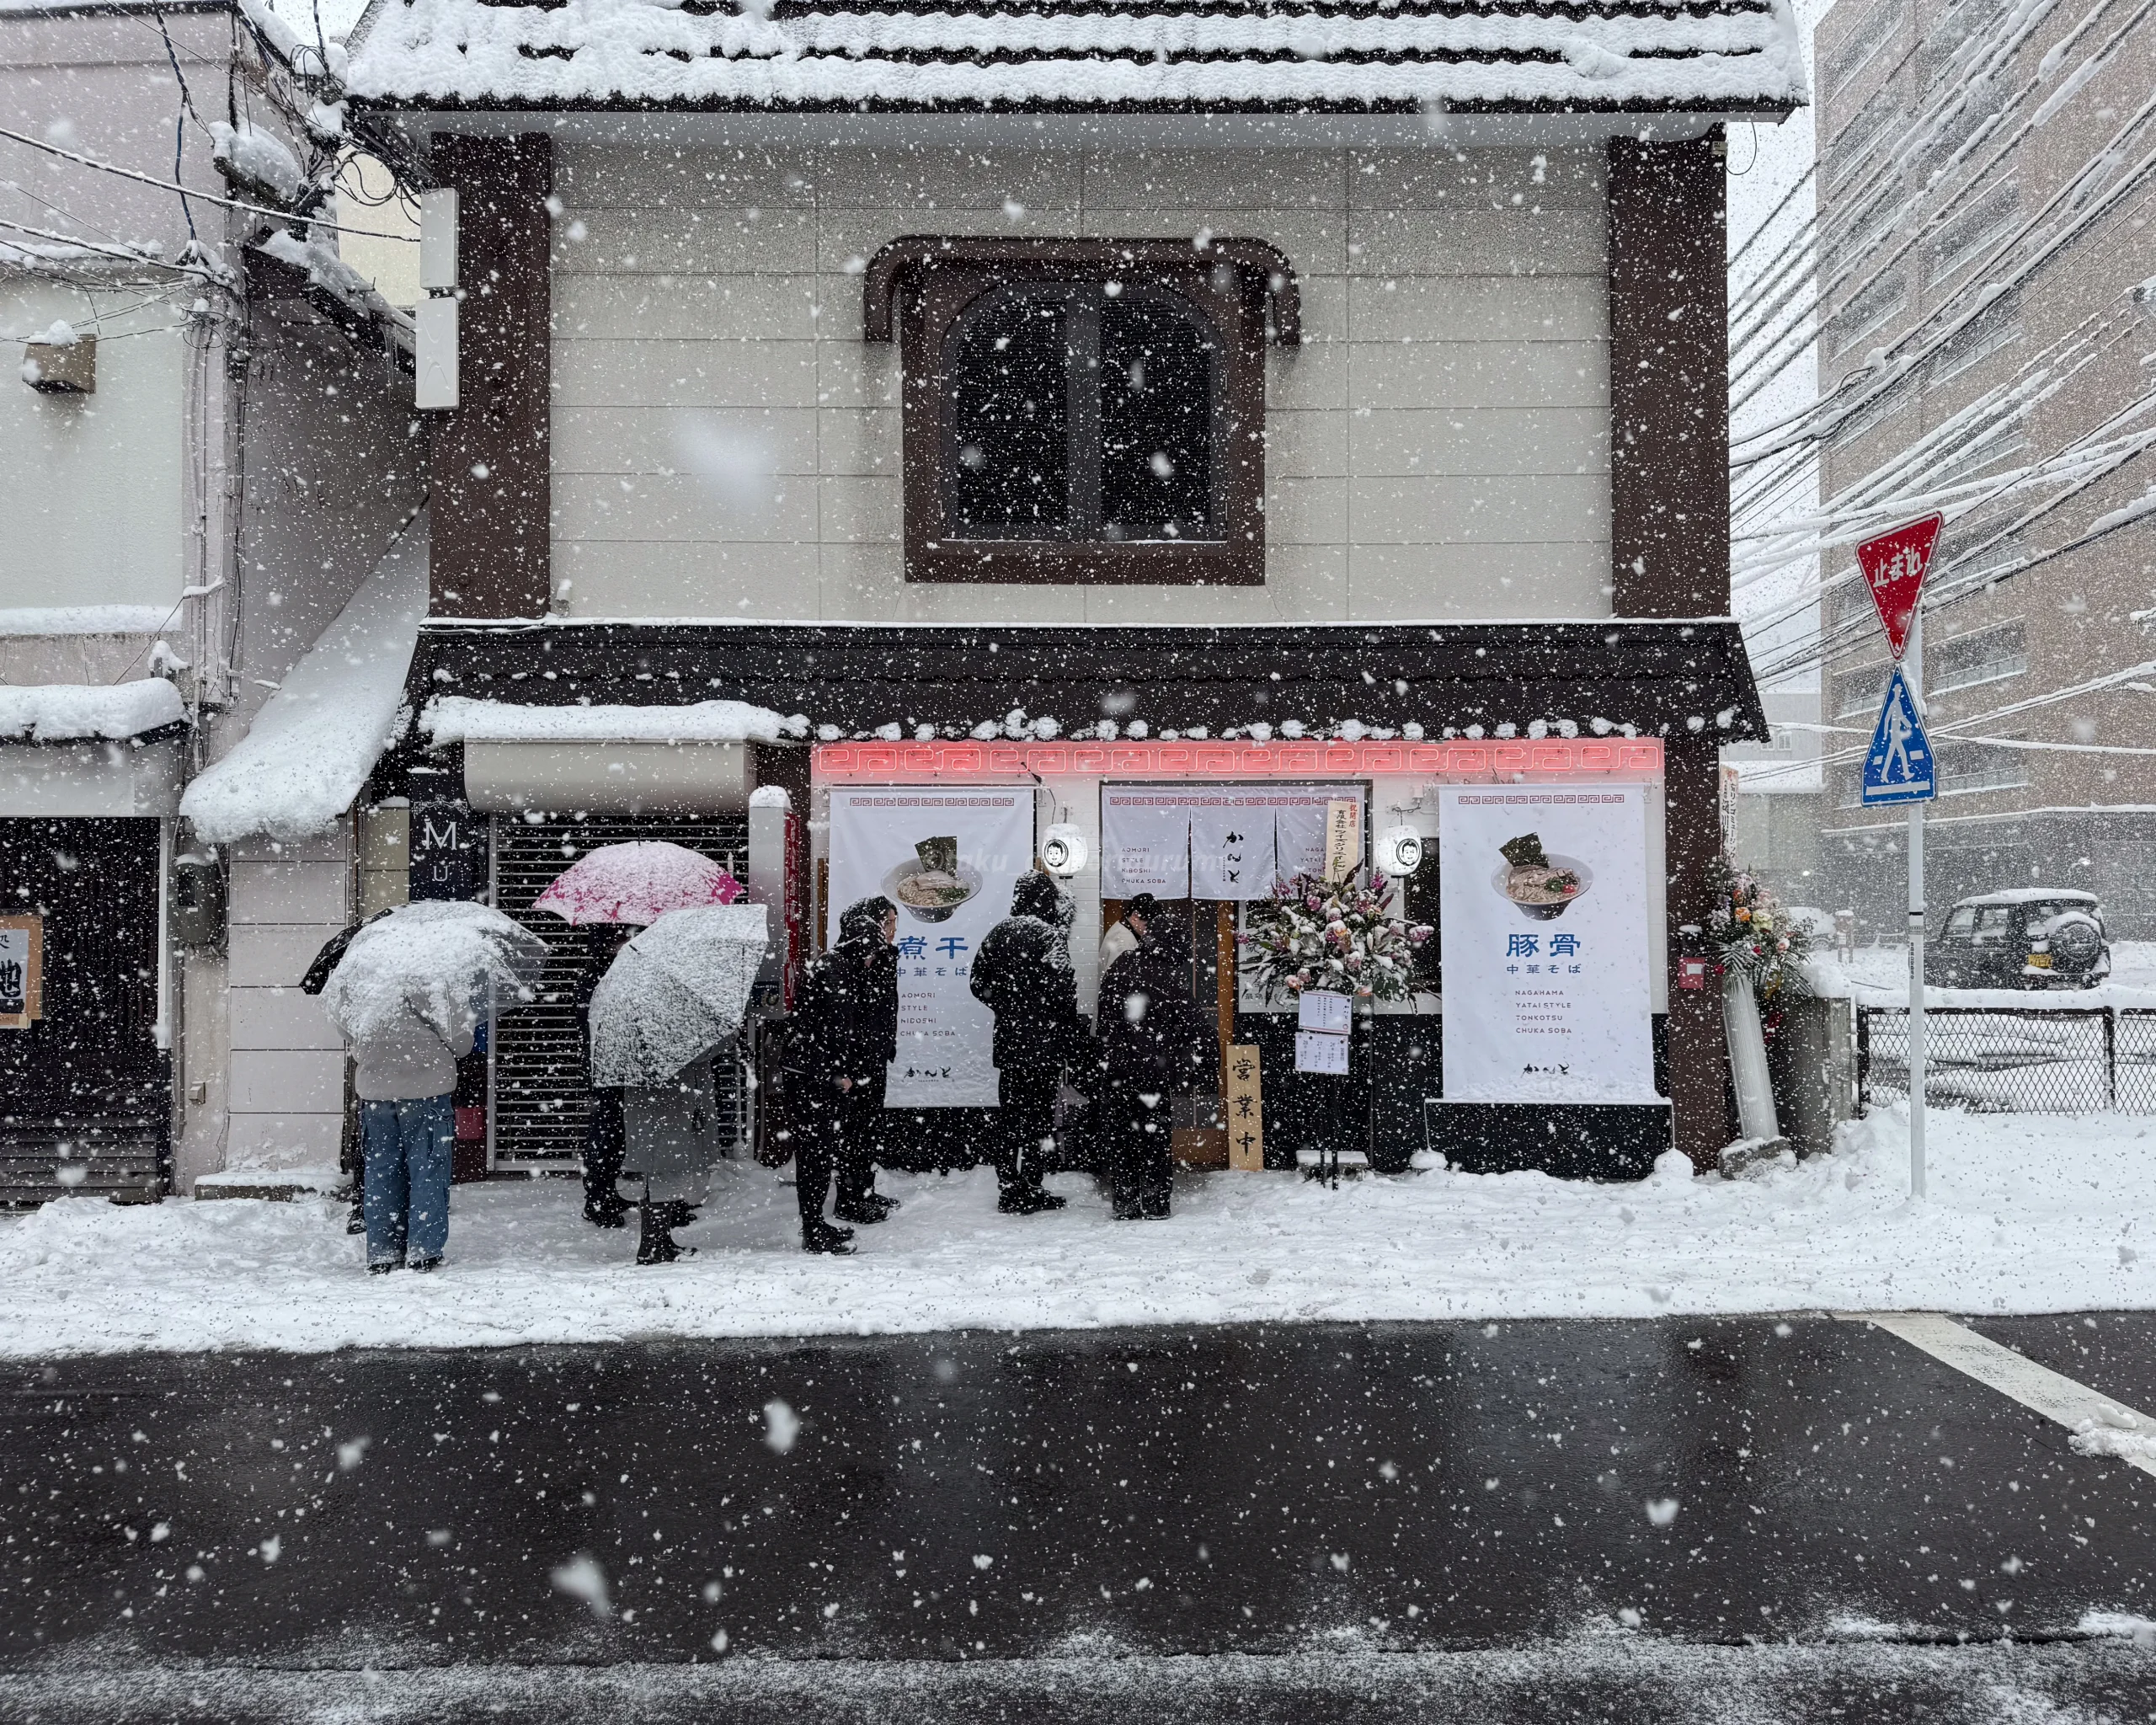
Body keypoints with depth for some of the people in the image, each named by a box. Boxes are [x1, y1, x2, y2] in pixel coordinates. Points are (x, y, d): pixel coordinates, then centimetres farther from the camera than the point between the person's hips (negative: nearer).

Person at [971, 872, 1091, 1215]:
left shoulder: (997, 934, 8)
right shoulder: (1048, 935, -13)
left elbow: (978, 982, 14)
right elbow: (1061, 991, -16)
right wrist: (1079, 1040, -4)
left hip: (1008, 1040, 6)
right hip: (1043, 1042, -6)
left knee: (1009, 1116, 11)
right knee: (1039, 1116, 1)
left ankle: (1009, 1190, 16)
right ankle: (1028, 1191, 3)